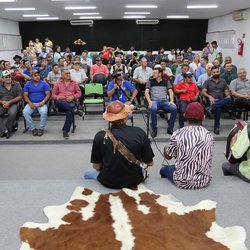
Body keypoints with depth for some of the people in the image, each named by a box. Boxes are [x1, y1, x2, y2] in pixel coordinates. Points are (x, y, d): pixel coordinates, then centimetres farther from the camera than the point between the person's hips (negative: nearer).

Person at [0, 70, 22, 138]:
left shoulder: (16, 85, 6)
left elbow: (20, 97, -1)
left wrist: (9, 102, -11)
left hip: (13, 104, -3)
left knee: (12, 113, -36)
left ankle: (8, 129, -16)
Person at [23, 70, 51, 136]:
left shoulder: (44, 84, 3)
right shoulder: (27, 84, 9)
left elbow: (48, 94, -2)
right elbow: (25, 95, 6)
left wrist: (43, 102, -17)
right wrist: (30, 103, -12)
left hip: (41, 103, -2)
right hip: (31, 103, 2)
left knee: (44, 112, -34)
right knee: (25, 112, -27)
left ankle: (41, 129, -14)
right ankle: (33, 128, -13)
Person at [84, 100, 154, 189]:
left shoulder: (100, 136, -18)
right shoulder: (139, 133, -16)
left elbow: (96, 166, -6)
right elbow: (149, 163, -8)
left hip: (108, 182, -2)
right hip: (135, 181, 3)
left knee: (87, 173, 29)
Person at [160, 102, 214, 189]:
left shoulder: (178, 134, -14)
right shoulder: (209, 135, -3)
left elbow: (167, 156, 0)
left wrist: (166, 148, 23)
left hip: (183, 182, -4)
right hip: (204, 181, 4)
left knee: (164, 169, 25)